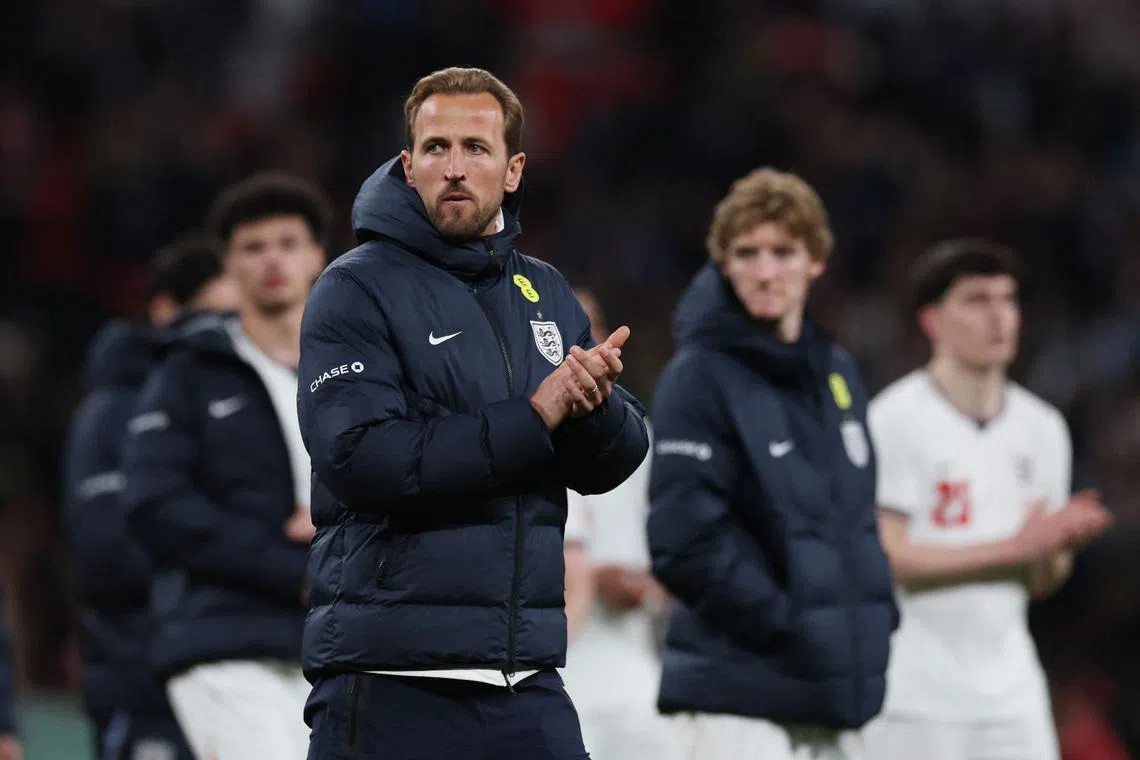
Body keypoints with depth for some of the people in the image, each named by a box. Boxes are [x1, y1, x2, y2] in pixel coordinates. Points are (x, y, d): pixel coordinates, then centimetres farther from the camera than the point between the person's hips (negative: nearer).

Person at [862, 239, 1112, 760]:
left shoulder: (1042, 428, 12)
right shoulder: (896, 420, -8)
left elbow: (1042, 582, 15)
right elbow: (885, 559, -15)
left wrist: (1059, 546, -9)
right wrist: (1015, 546, -16)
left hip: (1012, 694, 6)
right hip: (915, 698, -6)